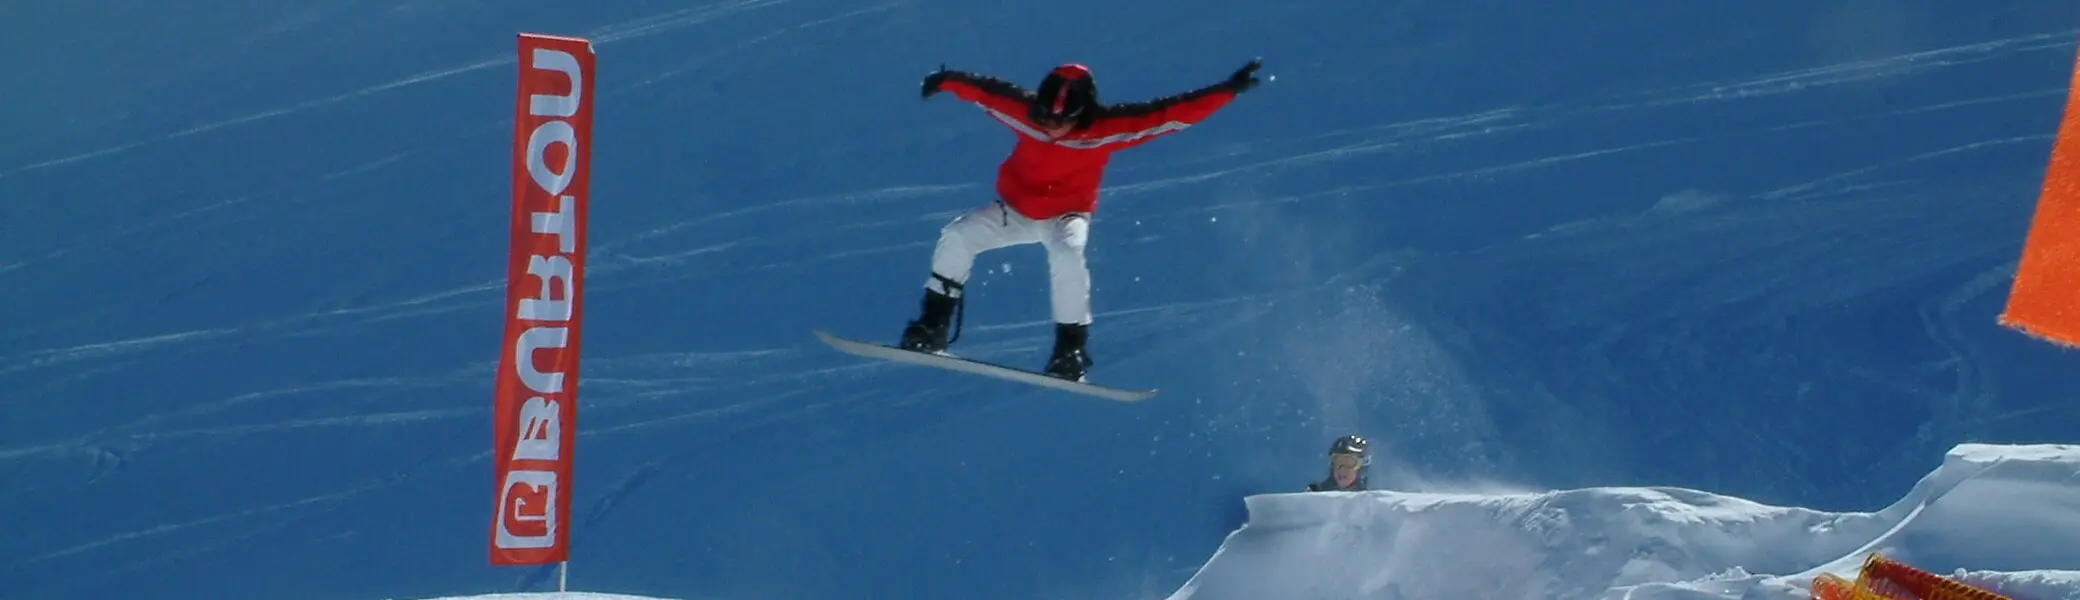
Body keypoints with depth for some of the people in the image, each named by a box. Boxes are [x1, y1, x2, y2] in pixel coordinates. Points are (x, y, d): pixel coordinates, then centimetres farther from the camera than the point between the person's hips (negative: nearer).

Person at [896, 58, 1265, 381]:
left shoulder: (1104, 128, -24)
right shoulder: (1026, 113, -19)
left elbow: (1169, 114, -25)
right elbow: (985, 90, 0)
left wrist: (1228, 91, -29)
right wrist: (946, 81, 12)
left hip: (1066, 216, -3)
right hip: (1015, 208, 3)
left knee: (1067, 256, -34)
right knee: (957, 236, -16)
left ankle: (1071, 347, -21)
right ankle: (934, 325, 0)